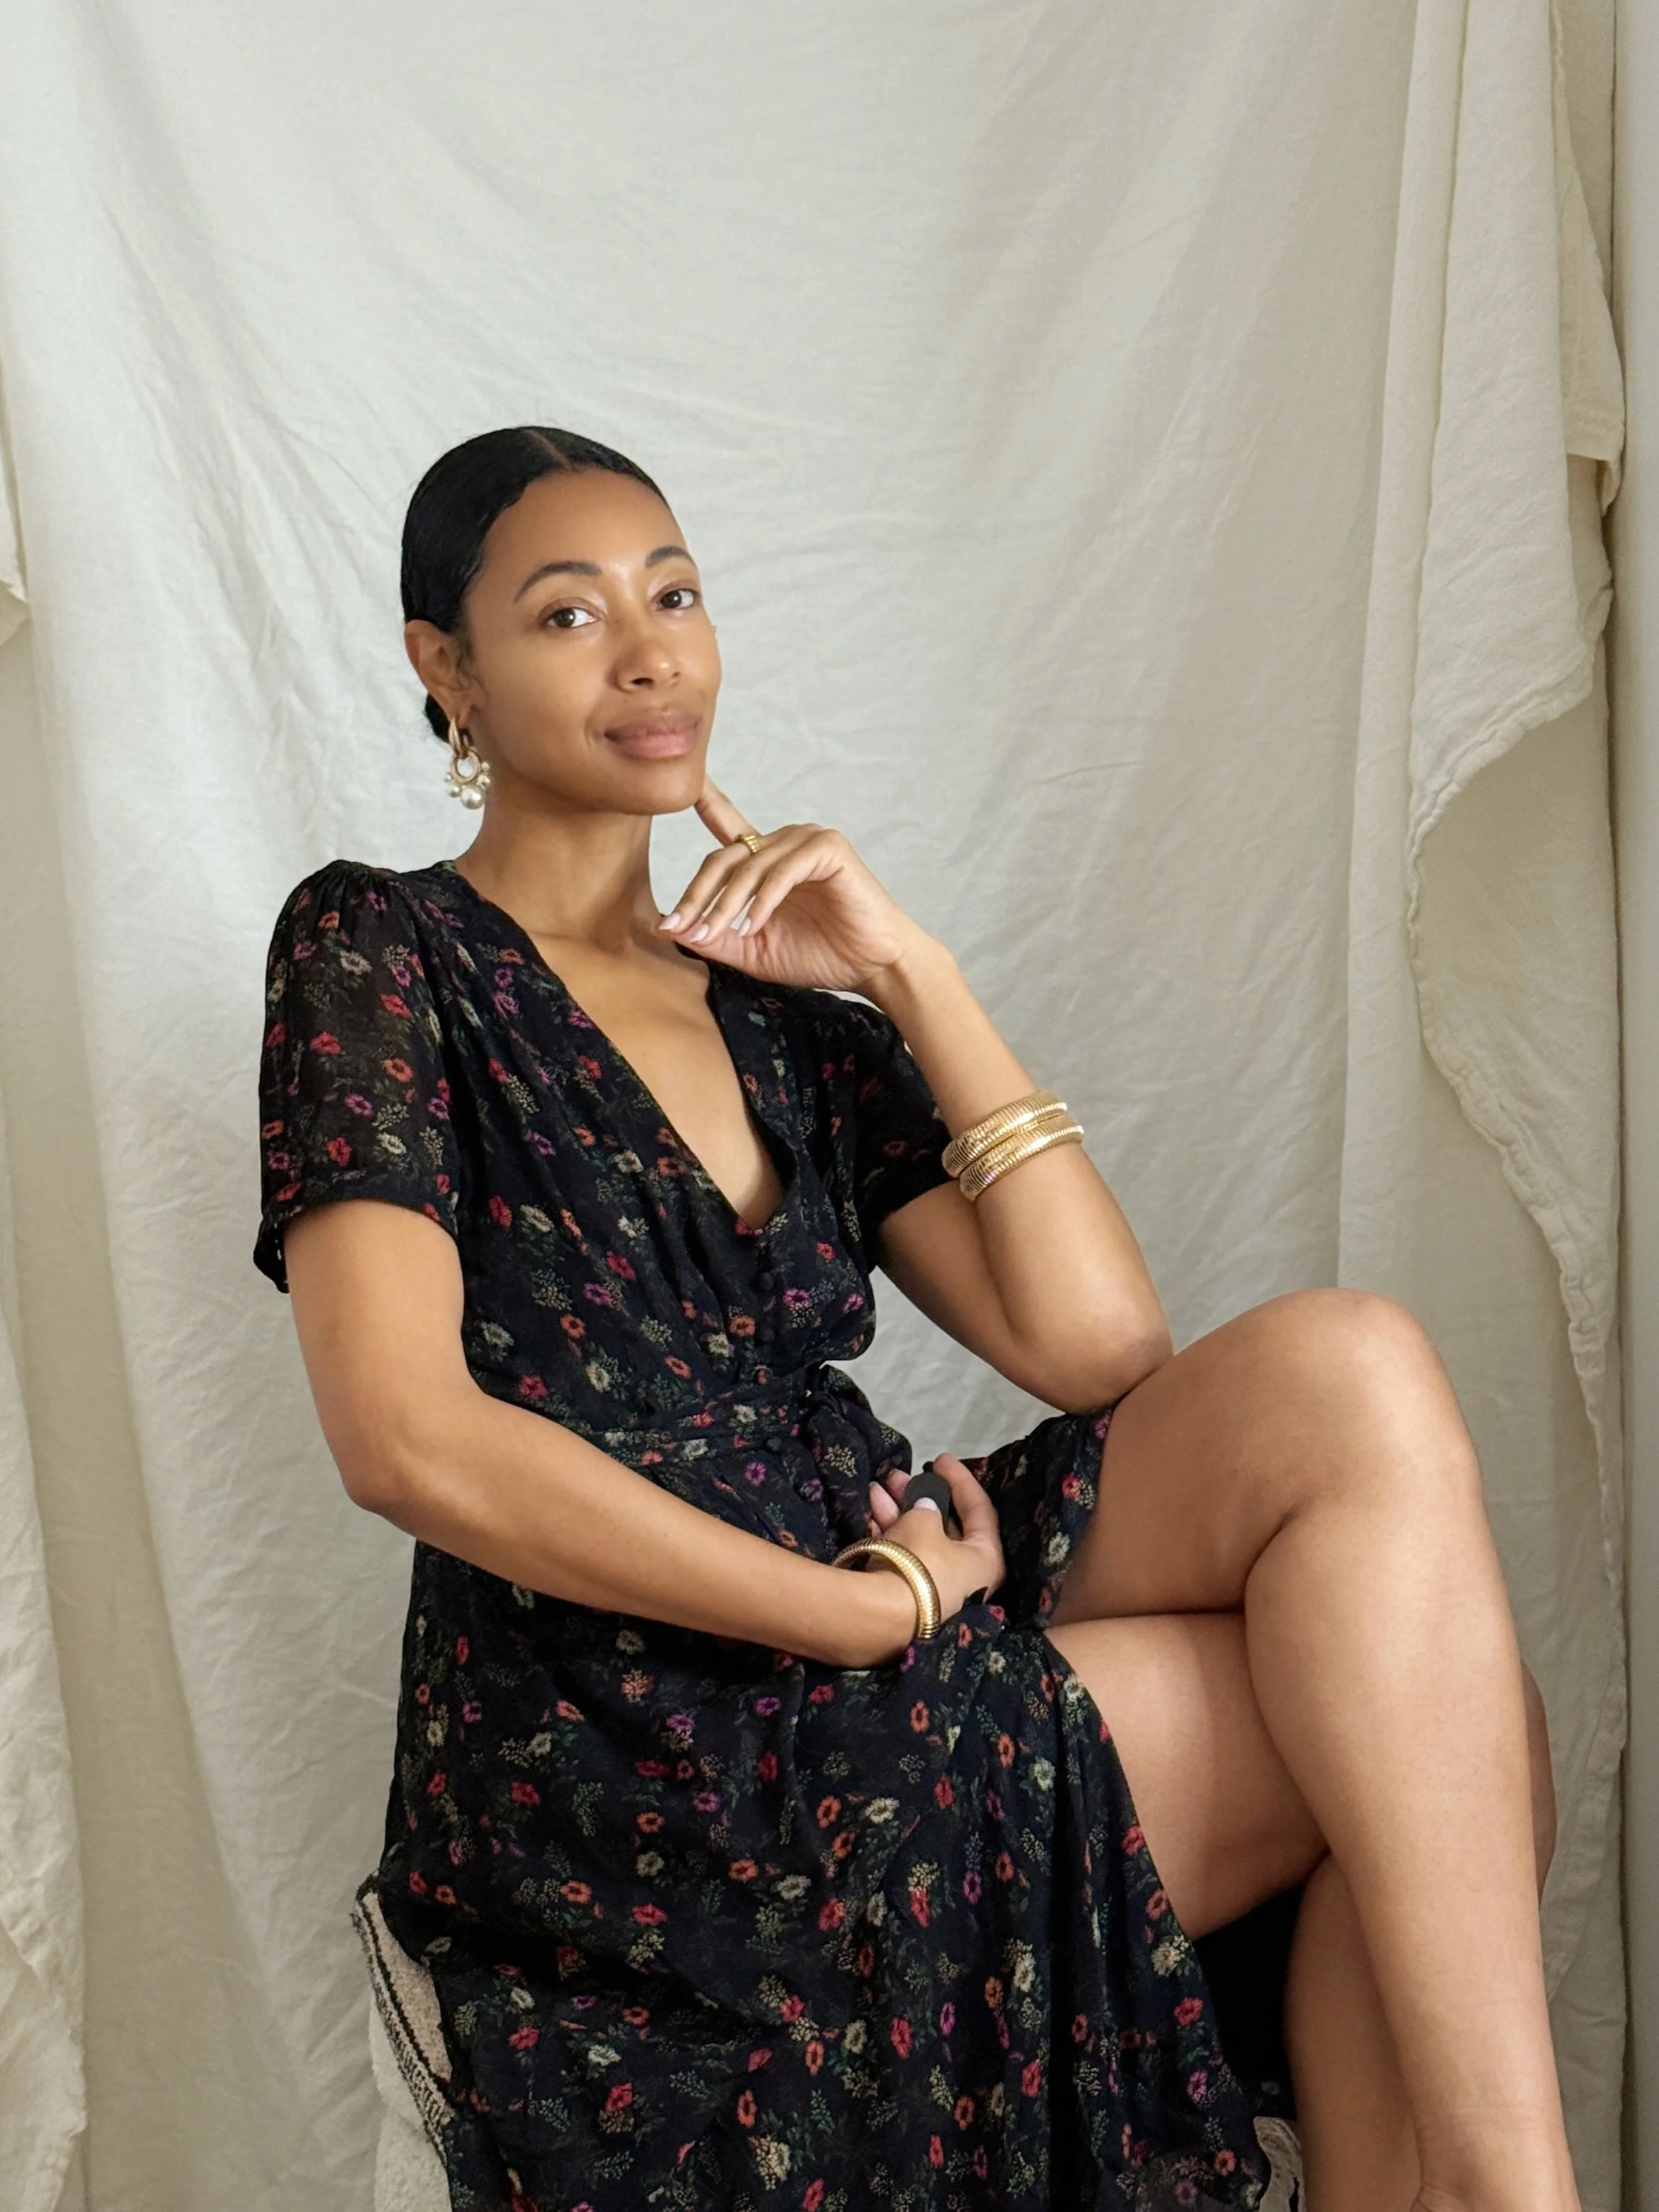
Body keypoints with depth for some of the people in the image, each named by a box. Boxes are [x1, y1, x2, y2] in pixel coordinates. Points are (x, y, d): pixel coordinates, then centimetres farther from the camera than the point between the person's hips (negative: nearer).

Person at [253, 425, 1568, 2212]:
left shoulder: (794, 1026, 16)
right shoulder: (378, 955, 1)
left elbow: (1105, 1352, 3)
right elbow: (408, 1434, -15)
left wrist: (908, 973, -1)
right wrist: (882, 1602, -15)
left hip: (881, 1649, 6)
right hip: (631, 1771, -5)